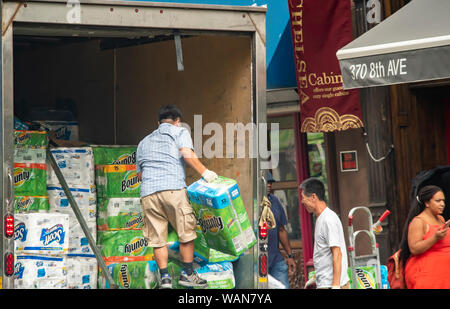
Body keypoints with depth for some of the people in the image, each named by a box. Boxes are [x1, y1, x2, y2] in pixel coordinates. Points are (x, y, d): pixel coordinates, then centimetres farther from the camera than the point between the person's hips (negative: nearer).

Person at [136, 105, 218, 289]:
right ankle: (187, 274, 7)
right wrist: (205, 173, 0)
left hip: (147, 191, 5)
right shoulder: (179, 132, 14)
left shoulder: (144, 142, 29)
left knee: (158, 238, 5)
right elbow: (187, 155, -4)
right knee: (186, 232, 5)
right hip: (173, 188, -5)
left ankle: (164, 277, 0)